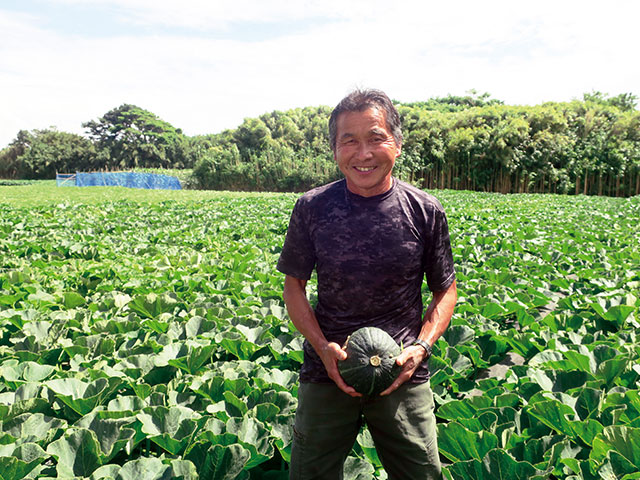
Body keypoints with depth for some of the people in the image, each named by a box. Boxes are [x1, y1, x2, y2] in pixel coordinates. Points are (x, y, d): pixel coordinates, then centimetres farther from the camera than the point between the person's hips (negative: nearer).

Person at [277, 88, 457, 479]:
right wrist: (323, 346, -11)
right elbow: (294, 286, 4)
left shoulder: (426, 212, -6)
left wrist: (422, 347, -11)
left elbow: (445, 291, 5)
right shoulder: (312, 208, -5)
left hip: (403, 375, 0)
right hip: (328, 372, 1)